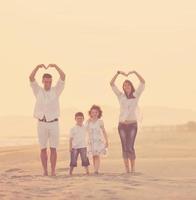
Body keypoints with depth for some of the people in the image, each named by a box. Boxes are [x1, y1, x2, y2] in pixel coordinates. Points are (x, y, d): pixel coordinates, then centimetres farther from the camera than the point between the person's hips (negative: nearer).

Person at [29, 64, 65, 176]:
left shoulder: (56, 90, 3)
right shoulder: (38, 91, 5)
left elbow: (63, 77, -12)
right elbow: (31, 79, -11)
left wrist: (55, 66, -26)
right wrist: (38, 67, -26)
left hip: (54, 123, -1)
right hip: (42, 124, 1)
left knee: (53, 149, -1)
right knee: (43, 149, 3)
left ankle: (53, 171, 3)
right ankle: (45, 171, 9)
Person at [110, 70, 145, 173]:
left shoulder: (136, 95, 4)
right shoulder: (121, 96, 7)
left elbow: (143, 82, -5)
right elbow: (112, 84, 1)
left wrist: (134, 72, -9)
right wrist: (118, 73, -7)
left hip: (132, 124, -2)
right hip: (122, 125, 2)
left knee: (130, 147, -11)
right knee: (125, 148, 0)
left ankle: (133, 169, -4)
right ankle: (127, 170, 3)